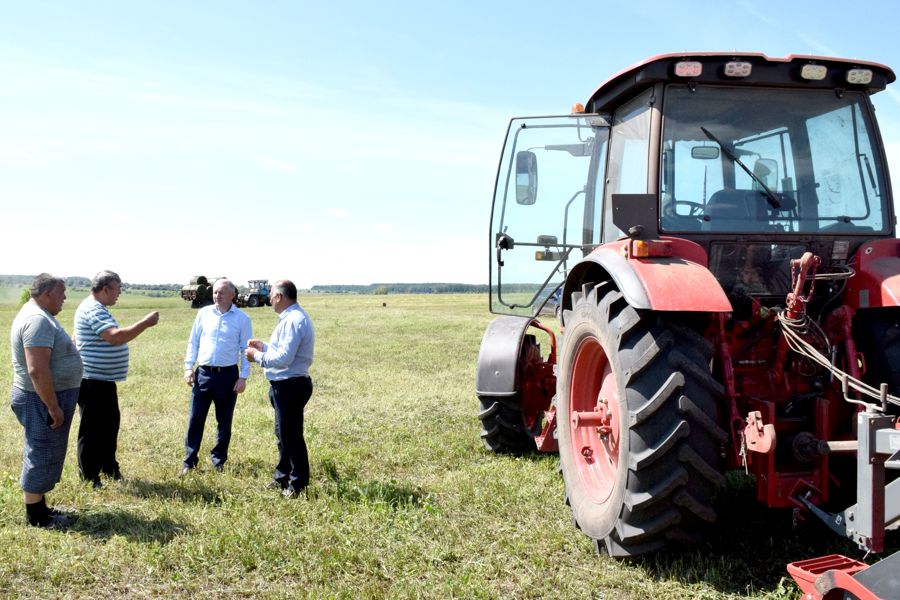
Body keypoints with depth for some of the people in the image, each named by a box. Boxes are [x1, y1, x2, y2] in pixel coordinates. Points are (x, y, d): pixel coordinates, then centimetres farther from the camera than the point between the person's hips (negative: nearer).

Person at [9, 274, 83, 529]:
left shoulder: (39, 315, 12)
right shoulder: (38, 320, -22)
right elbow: (37, 370, -28)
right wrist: (53, 407, -24)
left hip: (48, 398, 11)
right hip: (43, 401, -11)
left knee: (45, 456, 17)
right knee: (42, 457, 0)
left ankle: (40, 507, 27)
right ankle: (35, 516, 11)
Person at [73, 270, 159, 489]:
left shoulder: (97, 308, 15)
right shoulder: (93, 309, -19)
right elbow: (115, 336, -31)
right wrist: (146, 323, -26)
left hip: (104, 380, 11)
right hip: (93, 382, -11)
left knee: (110, 424, 20)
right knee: (92, 430, 0)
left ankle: (109, 468, 34)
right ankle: (90, 479, 9)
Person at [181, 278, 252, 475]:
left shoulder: (242, 319, -3)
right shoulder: (204, 313, 3)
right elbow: (193, 342, 9)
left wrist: (243, 377, -6)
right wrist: (188, 367, 2)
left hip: (228, 375, -2)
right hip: (203, 373, 2)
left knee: (224, 422, 9)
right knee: (195, 420, 4)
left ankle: (219, 461, 22)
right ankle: (189, 461, 14)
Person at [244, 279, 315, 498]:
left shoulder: (293, 320, -21)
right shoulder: (294, 317, 13)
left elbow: (284, 358, -25)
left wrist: (257, 356, -13)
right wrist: (264, 346, 16)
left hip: (290, 386, -11)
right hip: (288, 384, 11)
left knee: (290, 434, -1)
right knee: (283, 433, 21)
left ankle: (298, 484, 9)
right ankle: (283, 477, 34)